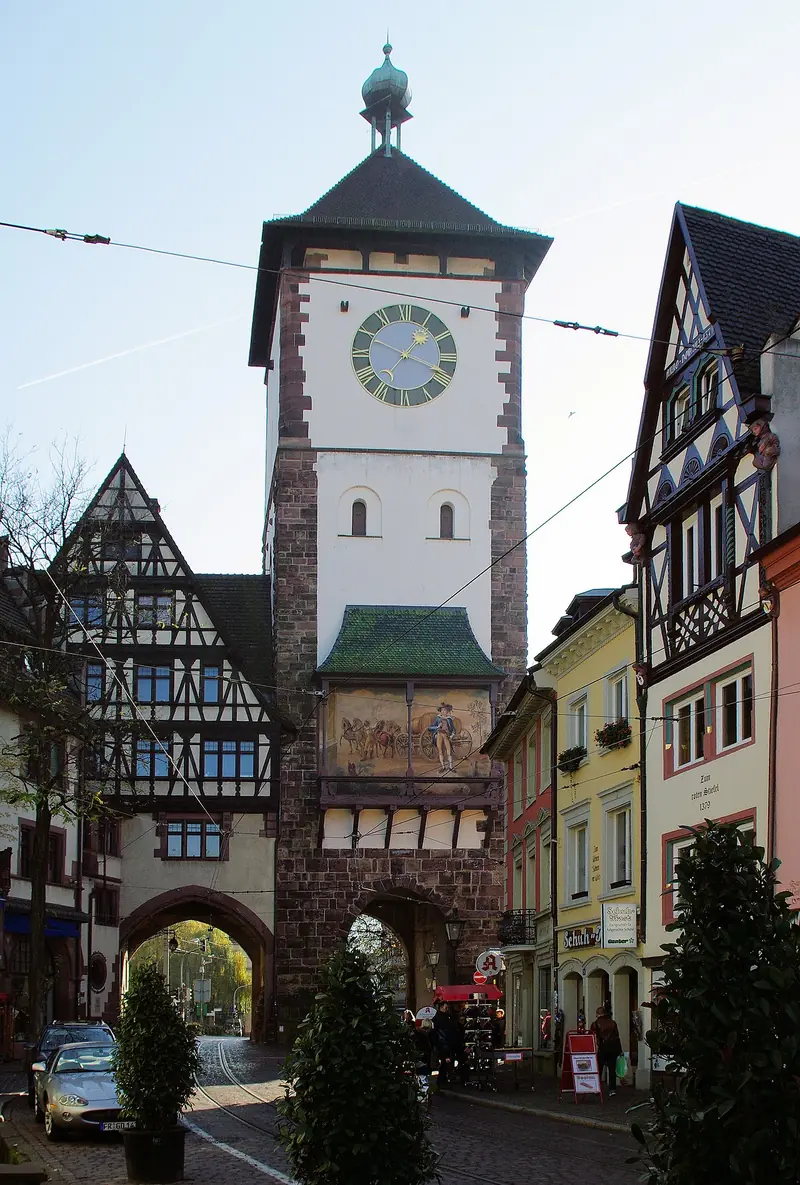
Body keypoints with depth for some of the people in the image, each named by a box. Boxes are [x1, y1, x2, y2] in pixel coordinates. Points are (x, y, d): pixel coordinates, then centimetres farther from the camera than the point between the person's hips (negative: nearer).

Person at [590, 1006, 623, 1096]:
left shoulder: (595, 1023, 2)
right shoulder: (613, 1022, 10)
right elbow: (617, 1036, 9)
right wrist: (620, 1050, 12)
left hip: (603, 1047, -2)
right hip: (614, 1047, 2)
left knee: (599, 1069, 9)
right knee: (612, 1069, 5)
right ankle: (612, 1089, 1)